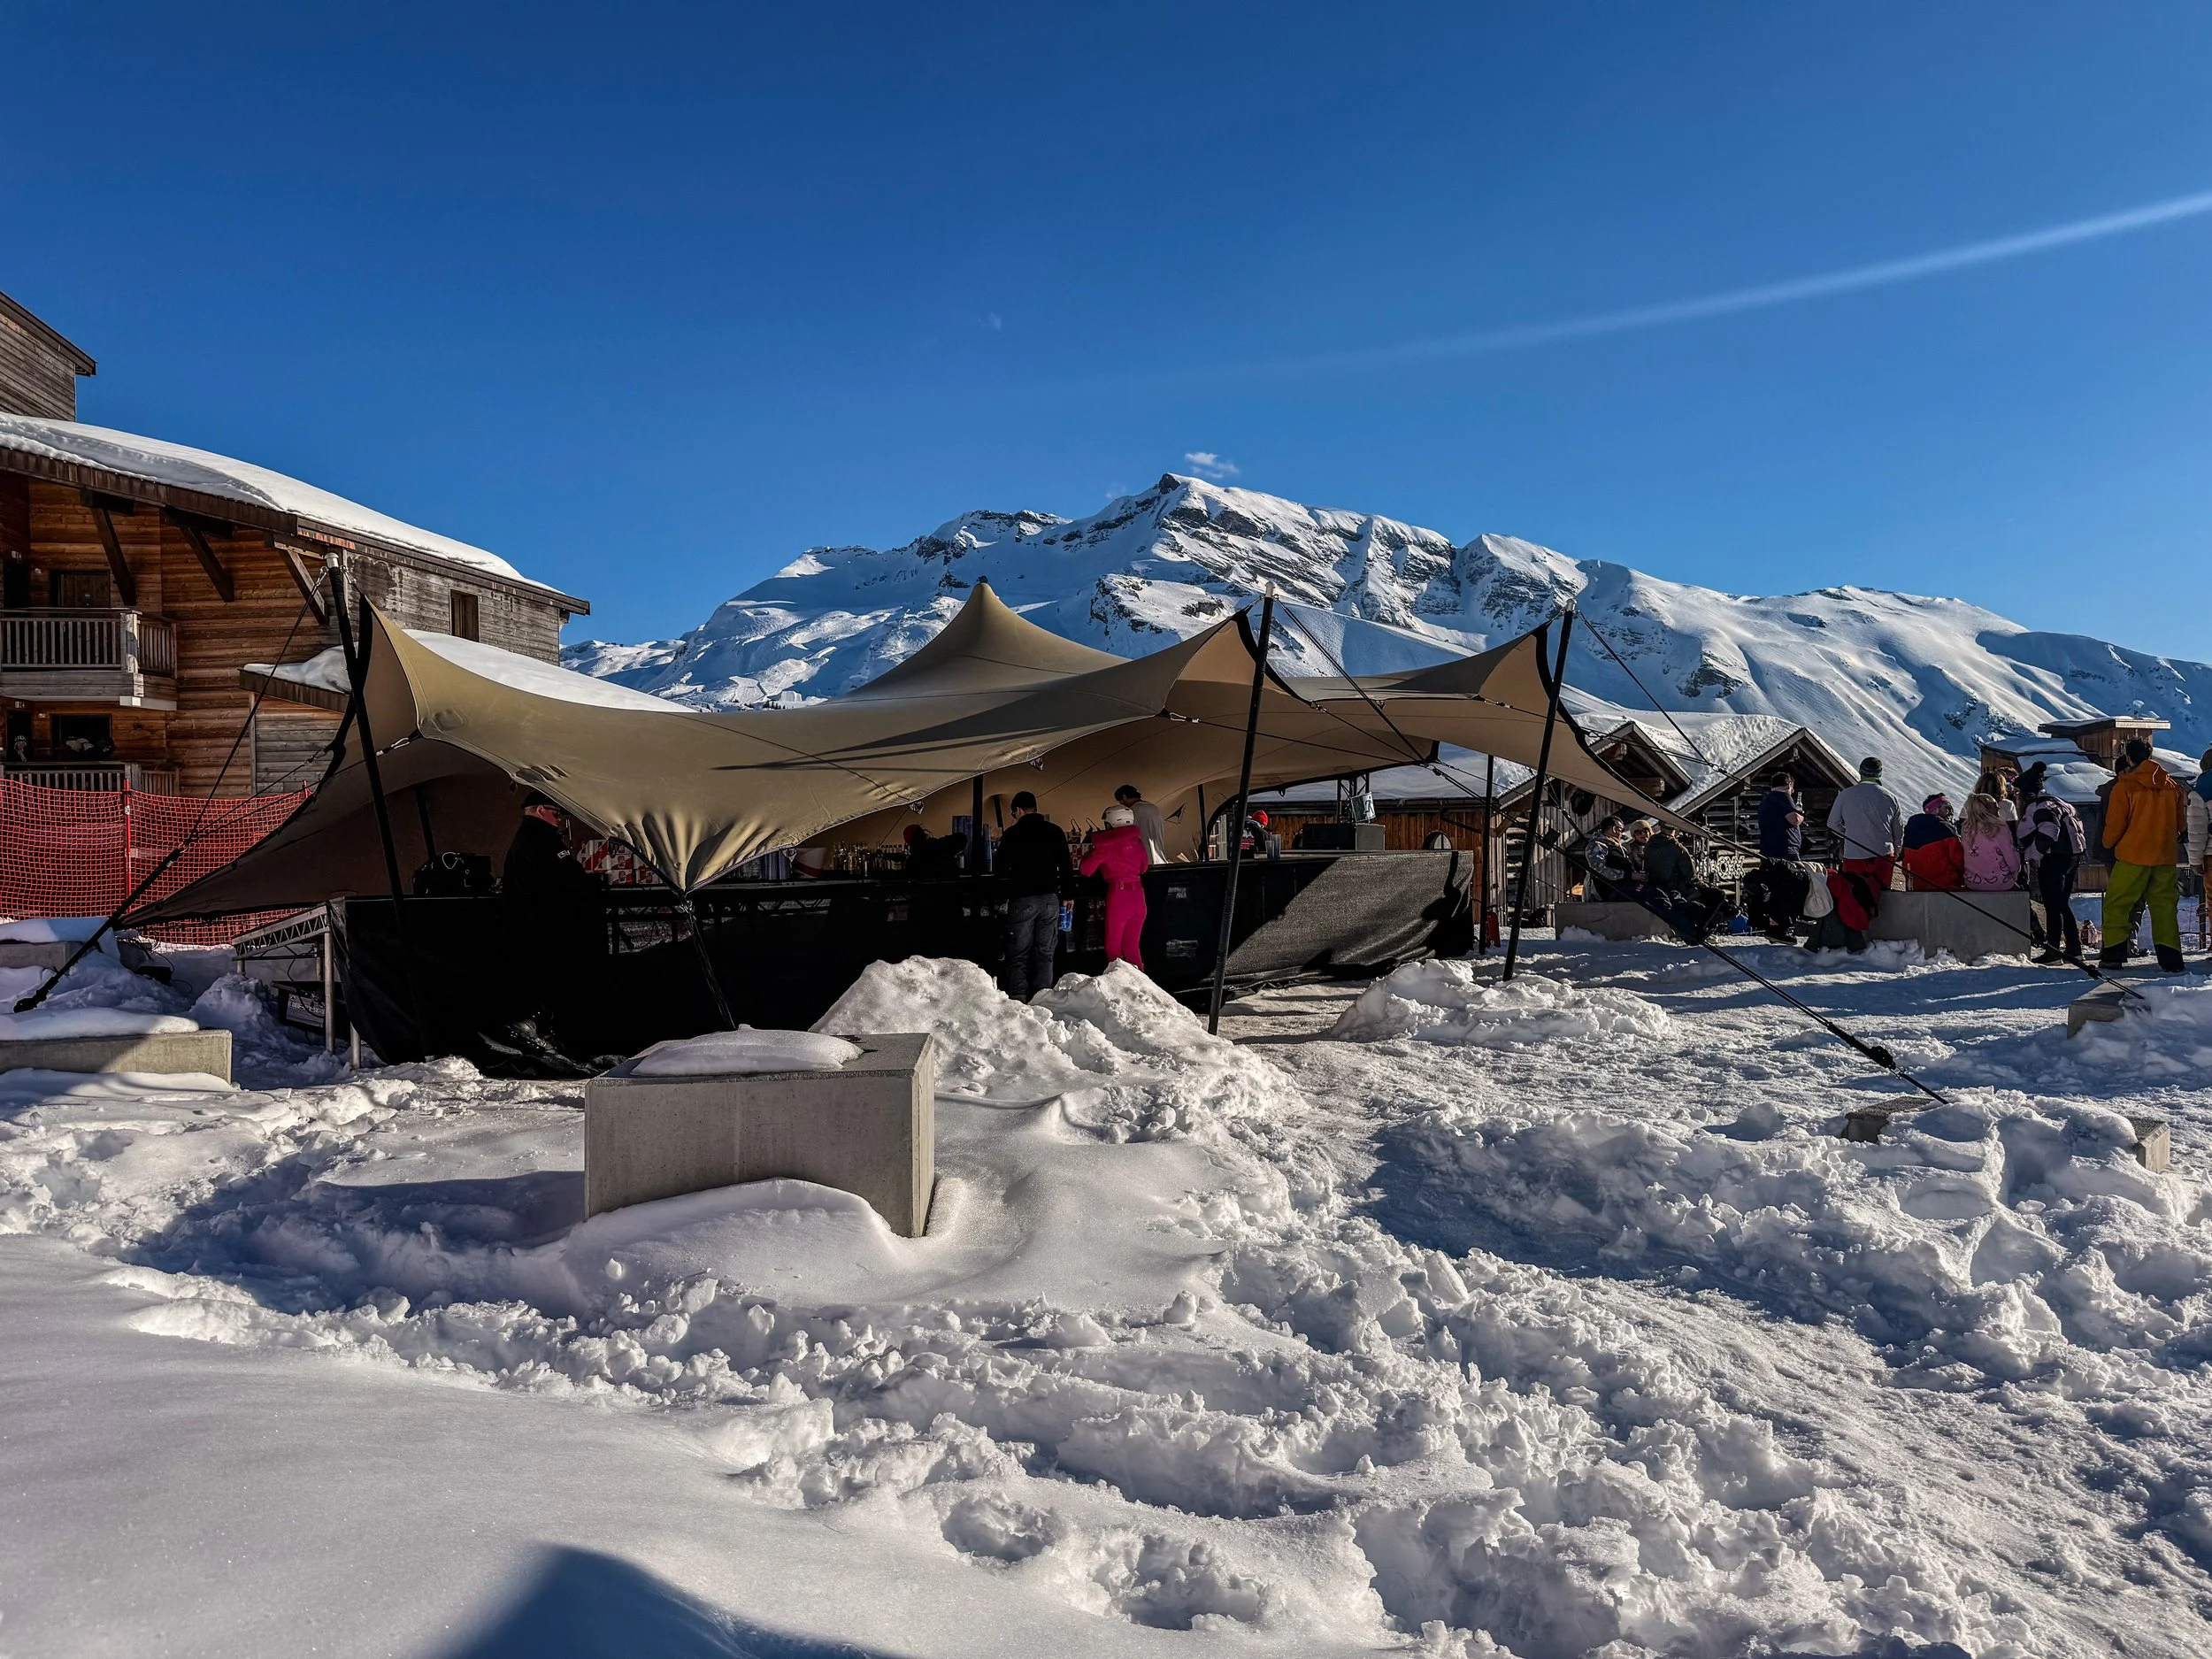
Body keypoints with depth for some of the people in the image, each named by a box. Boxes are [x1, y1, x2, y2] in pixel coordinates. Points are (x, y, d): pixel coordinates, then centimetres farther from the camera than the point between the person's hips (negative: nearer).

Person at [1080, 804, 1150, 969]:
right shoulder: (1137, 841, 8)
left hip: (1118, 895, -5)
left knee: (1113, 948, 6)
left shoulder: (1105, 845, -7)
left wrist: (1089, 854, 12)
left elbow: (1086, 870, -4)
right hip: (1138, 895, 5)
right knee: (1132, 946, 15)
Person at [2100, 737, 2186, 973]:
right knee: (2164, 905, 9)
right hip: (2165, 857, 5)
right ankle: (2170, 960, 4)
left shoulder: (2124, 786, -8)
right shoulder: (2172, 786, 8)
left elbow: (2114, 824, -6)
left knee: (2116, 904, 4)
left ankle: (2114, 955, 0)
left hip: (2133, 856, -5)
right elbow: (2180, 824, 15)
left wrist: (2109, 844, 12)